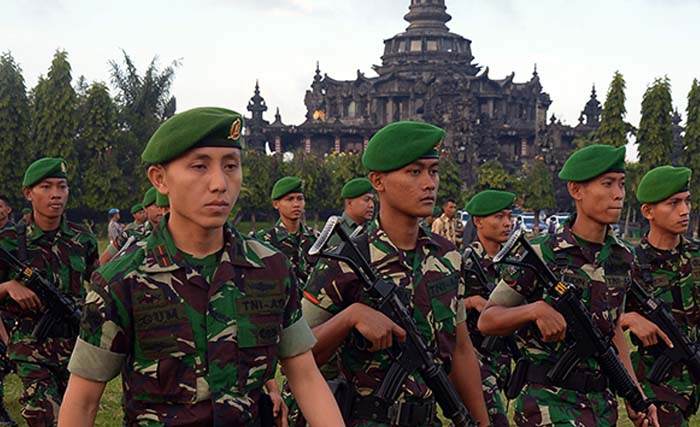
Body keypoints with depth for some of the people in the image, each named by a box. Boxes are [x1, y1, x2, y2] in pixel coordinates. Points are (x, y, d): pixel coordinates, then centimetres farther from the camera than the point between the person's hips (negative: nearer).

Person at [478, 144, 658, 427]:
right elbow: (486, 321, -6)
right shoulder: (541, 255, -10)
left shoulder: (621, 258, 8)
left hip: (601, 403, 7)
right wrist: (536, 309, -23)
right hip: (548, 401, -6)